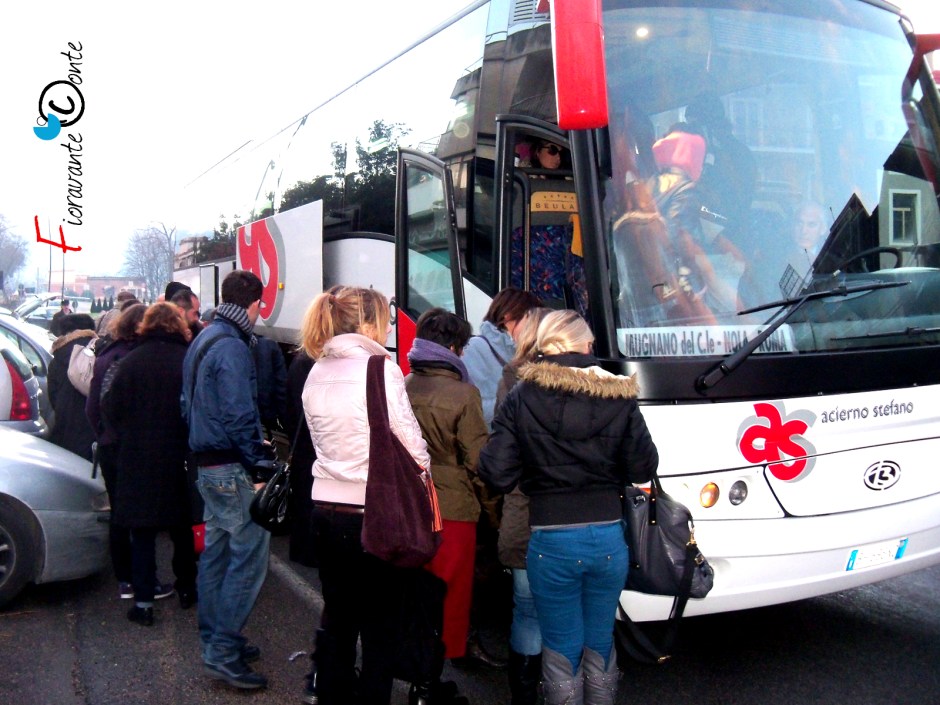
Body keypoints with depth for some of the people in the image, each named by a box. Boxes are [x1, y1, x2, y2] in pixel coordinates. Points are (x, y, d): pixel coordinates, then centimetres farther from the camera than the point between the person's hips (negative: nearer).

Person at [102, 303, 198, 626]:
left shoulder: (131, 361, -9)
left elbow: (110, 409, -5)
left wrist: (128, 438, 10)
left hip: (138, 459, -1)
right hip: (180, 459, 1)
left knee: (142, 532, 6)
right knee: (182, 527, 17)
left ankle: (143, 602, 6)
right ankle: (186, 589, 29)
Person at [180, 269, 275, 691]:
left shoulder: (203, 340, 15)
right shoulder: (231, 346, -17)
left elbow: (189, 404, 21)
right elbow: (239, 414, -22)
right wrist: (261, 465, -19)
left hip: (206, 462, 11)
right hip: (232, 468, -11)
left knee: (217, 550, 16)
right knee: (249, 554, -6)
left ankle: (215, 641, 27)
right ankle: (223, 653, -3)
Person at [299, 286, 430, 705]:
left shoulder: (317, 374, 7)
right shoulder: (381, 370, -13)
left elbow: (323, 442, 13)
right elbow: (411, 444, -12)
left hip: (325, 508, 6)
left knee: (337, 613, 18)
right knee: (380, 622, 7)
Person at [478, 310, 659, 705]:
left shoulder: (522, 398, -7)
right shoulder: (619, 397, -2)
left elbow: (496, 474, -10)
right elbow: (643, 469, 0)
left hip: (551, 542, -2)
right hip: (608, 538, 2)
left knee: (562, 651, 13)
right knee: (600, 646, 20)